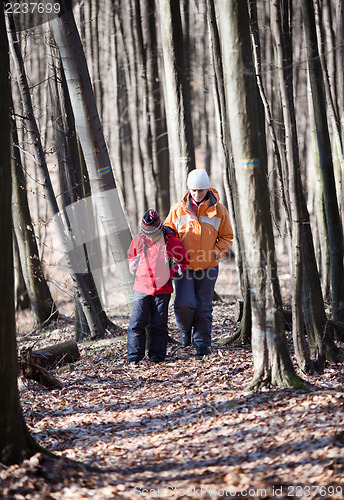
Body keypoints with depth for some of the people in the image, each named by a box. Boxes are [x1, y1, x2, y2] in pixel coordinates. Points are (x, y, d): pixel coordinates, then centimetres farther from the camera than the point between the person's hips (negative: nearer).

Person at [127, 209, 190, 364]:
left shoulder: (171, 242, -6)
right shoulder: (138, 241, -1)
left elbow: (183, 260, 11)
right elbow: (131, 256, 21)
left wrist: (172, 273, -1)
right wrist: (134, 269, 5)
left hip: (162, 288, -1)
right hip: (142, 287, 1)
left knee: (159, 324, 3)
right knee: (137, 323, -5)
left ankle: (157, 354, 12)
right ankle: (134, 355, 0)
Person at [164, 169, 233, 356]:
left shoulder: (218, 210, 0)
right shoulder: (178, 210, -1)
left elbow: (226, 237, 10)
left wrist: (217, 251, -7)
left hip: (208, 266, 1)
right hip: (184, 265, 0)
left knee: (204, 306, 4)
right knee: (184, 302, -12)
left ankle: (202, 343, 16)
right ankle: (184, 329, 18)